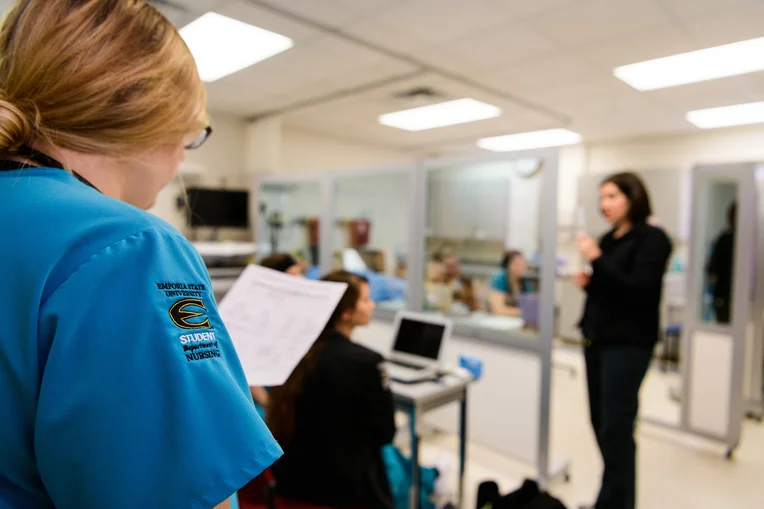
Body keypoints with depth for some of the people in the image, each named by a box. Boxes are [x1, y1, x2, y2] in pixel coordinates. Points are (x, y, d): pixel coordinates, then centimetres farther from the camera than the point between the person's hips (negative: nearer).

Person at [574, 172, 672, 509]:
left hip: (627, 343, -7)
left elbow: (638, 290, -18)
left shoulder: (652, 238, -7)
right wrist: (587, 282, 1)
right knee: (600, 422, 12)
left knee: (615, 428, -3)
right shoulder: (609, 239, 12)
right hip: (597, 339, 7)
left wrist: (597, 259, -21)